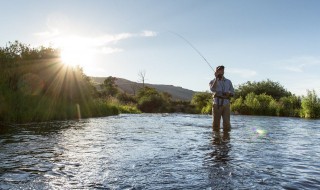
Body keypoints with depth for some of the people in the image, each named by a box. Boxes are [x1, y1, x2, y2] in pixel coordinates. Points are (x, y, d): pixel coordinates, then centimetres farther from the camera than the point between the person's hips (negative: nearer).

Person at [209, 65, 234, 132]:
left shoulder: (228, 82, 15)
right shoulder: (213, 81, 8)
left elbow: (232, 93, 16)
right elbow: (212, 89, -14)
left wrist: (228, 93, -7)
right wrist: (216, 78, -11)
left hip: (226, 105, 1)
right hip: (217, 105, -1)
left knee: (226, 123, -8)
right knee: (216, 123, 2)